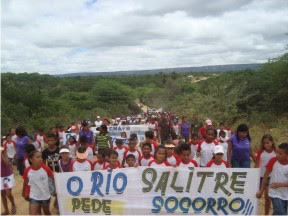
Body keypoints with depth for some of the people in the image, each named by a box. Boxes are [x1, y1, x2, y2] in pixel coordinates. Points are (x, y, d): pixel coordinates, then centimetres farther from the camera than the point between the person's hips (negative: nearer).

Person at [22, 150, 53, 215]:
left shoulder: (46, 168, -19)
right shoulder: (27, 170, -14)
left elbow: (53, 178, -8)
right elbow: (25, 182, 5)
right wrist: (23, 191, 20)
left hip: (45, 196, 0)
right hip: (33, 197, 0)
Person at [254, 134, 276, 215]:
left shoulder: (276, 152, -6)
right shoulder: (260, 151, -8)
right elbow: (256, 165, -2)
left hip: (271, 177, 0)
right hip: (260, 176, 0)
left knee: (268, 197, 5)